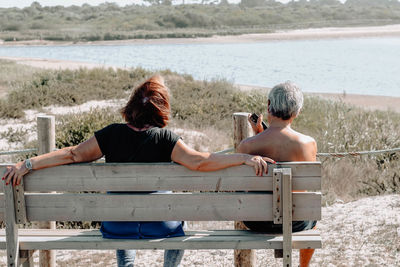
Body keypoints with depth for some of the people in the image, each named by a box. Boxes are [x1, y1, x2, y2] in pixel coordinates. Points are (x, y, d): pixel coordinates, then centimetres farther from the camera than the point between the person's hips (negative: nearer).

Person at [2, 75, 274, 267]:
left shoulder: (112, 134, -10)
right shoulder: (165, 139, -16)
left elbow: (73, 154, -12)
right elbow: (198, 161, -25)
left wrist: (27, 164, -9)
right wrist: (245, 158, -22)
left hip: (117, 227, 2)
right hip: (157, 226, -2)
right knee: (179, 225, 35)